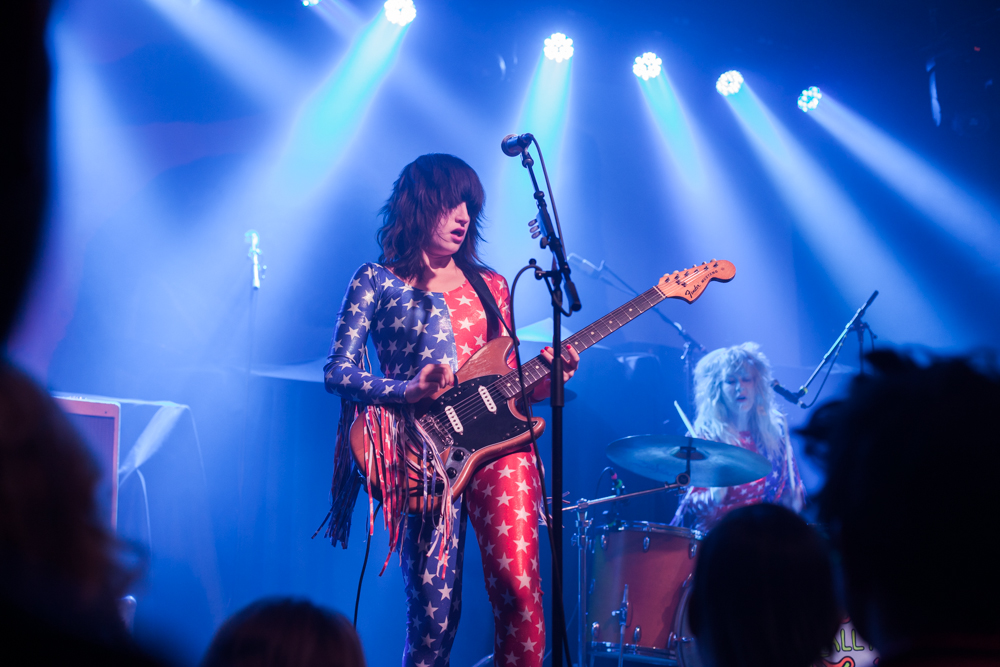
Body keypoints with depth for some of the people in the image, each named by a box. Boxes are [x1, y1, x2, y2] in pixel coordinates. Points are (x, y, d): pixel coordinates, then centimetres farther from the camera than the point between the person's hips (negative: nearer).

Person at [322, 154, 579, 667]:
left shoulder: (490, 286, 19)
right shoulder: (377, 281, 7)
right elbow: (337, 372, 1)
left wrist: (545, 378, -1)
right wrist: (411, 389, -14)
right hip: (423, 450, -3)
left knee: (518, 585, -15)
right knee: (435, 608, -7)